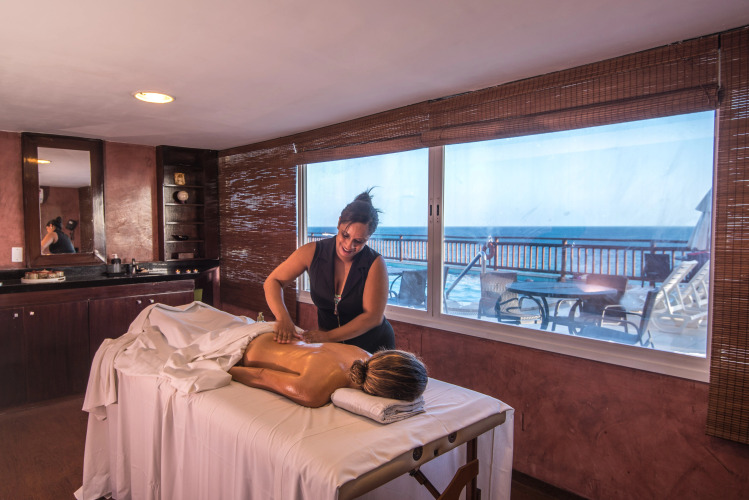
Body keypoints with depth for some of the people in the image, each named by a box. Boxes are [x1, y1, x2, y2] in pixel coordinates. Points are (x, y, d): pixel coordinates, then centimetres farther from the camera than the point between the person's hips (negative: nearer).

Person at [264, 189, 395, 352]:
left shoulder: (375, 264, -17)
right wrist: (283, 317, -26)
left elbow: (373, 317, -19)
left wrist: (329, 336, -27)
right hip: (331, 346, 1)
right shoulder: (313, 252, -11)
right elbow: (273, 281, -7)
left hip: (373, 346, 0)